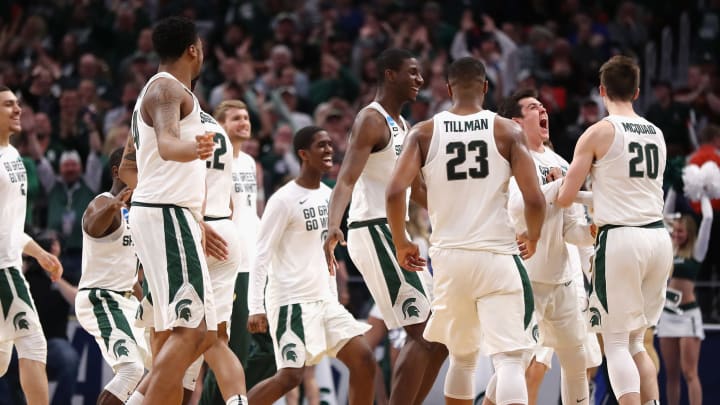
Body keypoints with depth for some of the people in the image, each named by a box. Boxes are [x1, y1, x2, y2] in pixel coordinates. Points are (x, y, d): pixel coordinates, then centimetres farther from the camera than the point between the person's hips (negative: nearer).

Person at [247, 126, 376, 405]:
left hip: (324, 299, 8)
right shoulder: (284, 200, -12)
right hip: (291, 300, -8)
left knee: (364, 361, -1)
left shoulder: (328, 195, 12)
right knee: (291, 375, -15)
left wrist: (334, 296, 19)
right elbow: (261, 256, -14)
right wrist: (255, 308, -21)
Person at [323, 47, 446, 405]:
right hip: (375, 232, -10)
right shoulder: (372, 120, -10)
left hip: (395, 234, 10)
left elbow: (417, 190, 30)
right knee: (423, 333, -15)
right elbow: (346, 180, -23)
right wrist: (333, 226, -40)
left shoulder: (402, 126, 19)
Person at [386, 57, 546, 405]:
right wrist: (532, 237, 14)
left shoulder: (424, 132, 4)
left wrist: (401, 243, 9)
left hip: (448, 256, 3)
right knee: (510, 358, -8)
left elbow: (395, 192, -7)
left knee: (463, 357, 21)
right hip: (497, 257, -3)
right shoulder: (507, 131, 1)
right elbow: (534, 200, -6)